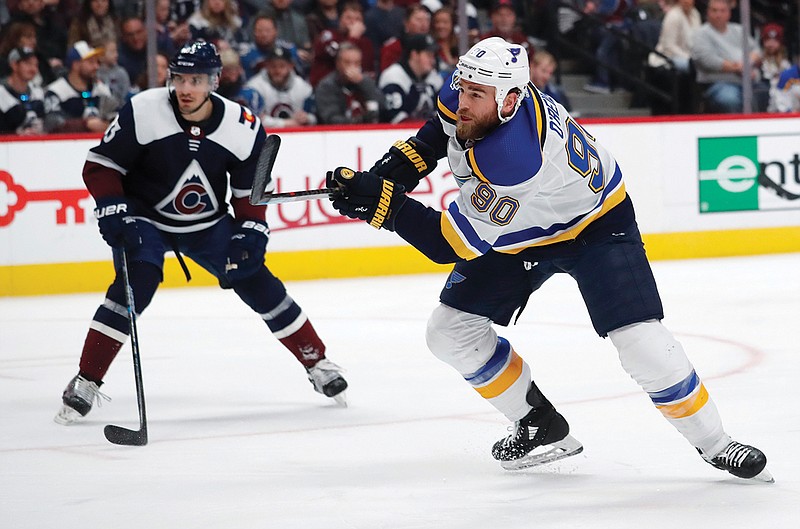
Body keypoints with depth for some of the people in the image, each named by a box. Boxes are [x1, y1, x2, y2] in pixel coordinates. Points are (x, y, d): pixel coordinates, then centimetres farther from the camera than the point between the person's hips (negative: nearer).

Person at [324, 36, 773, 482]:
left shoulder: (513, 158, -43)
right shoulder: (474, 85, -22)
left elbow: (453, 244, -40)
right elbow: (448, 122, 7)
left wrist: (384, 202, -44)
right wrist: (408, 160, -6)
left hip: (593, 224, -8)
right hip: (519, 231, 8)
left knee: (639, 338, -22)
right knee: (451, 330, 0)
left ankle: (713, 443, -2)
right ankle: (544, 428, 16)